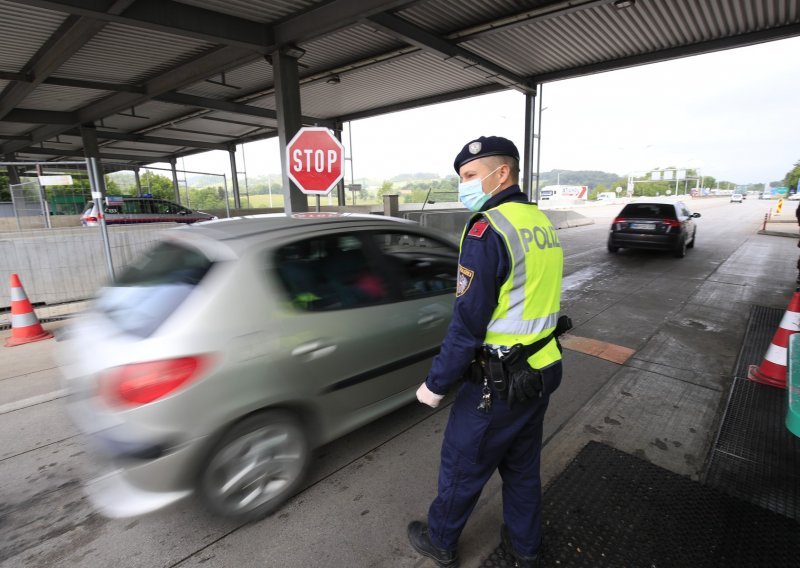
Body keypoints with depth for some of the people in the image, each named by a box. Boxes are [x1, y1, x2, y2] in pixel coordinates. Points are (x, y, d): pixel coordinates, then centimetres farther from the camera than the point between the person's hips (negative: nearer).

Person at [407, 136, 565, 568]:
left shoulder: (488, 229, -21)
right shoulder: (542, 224, 6)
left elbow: (467, 325, -23)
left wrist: (435, 384, -11)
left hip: (499, 384, -8)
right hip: (542, 371, 8)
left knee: (461, 468, 15)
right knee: (523, 467, 25)